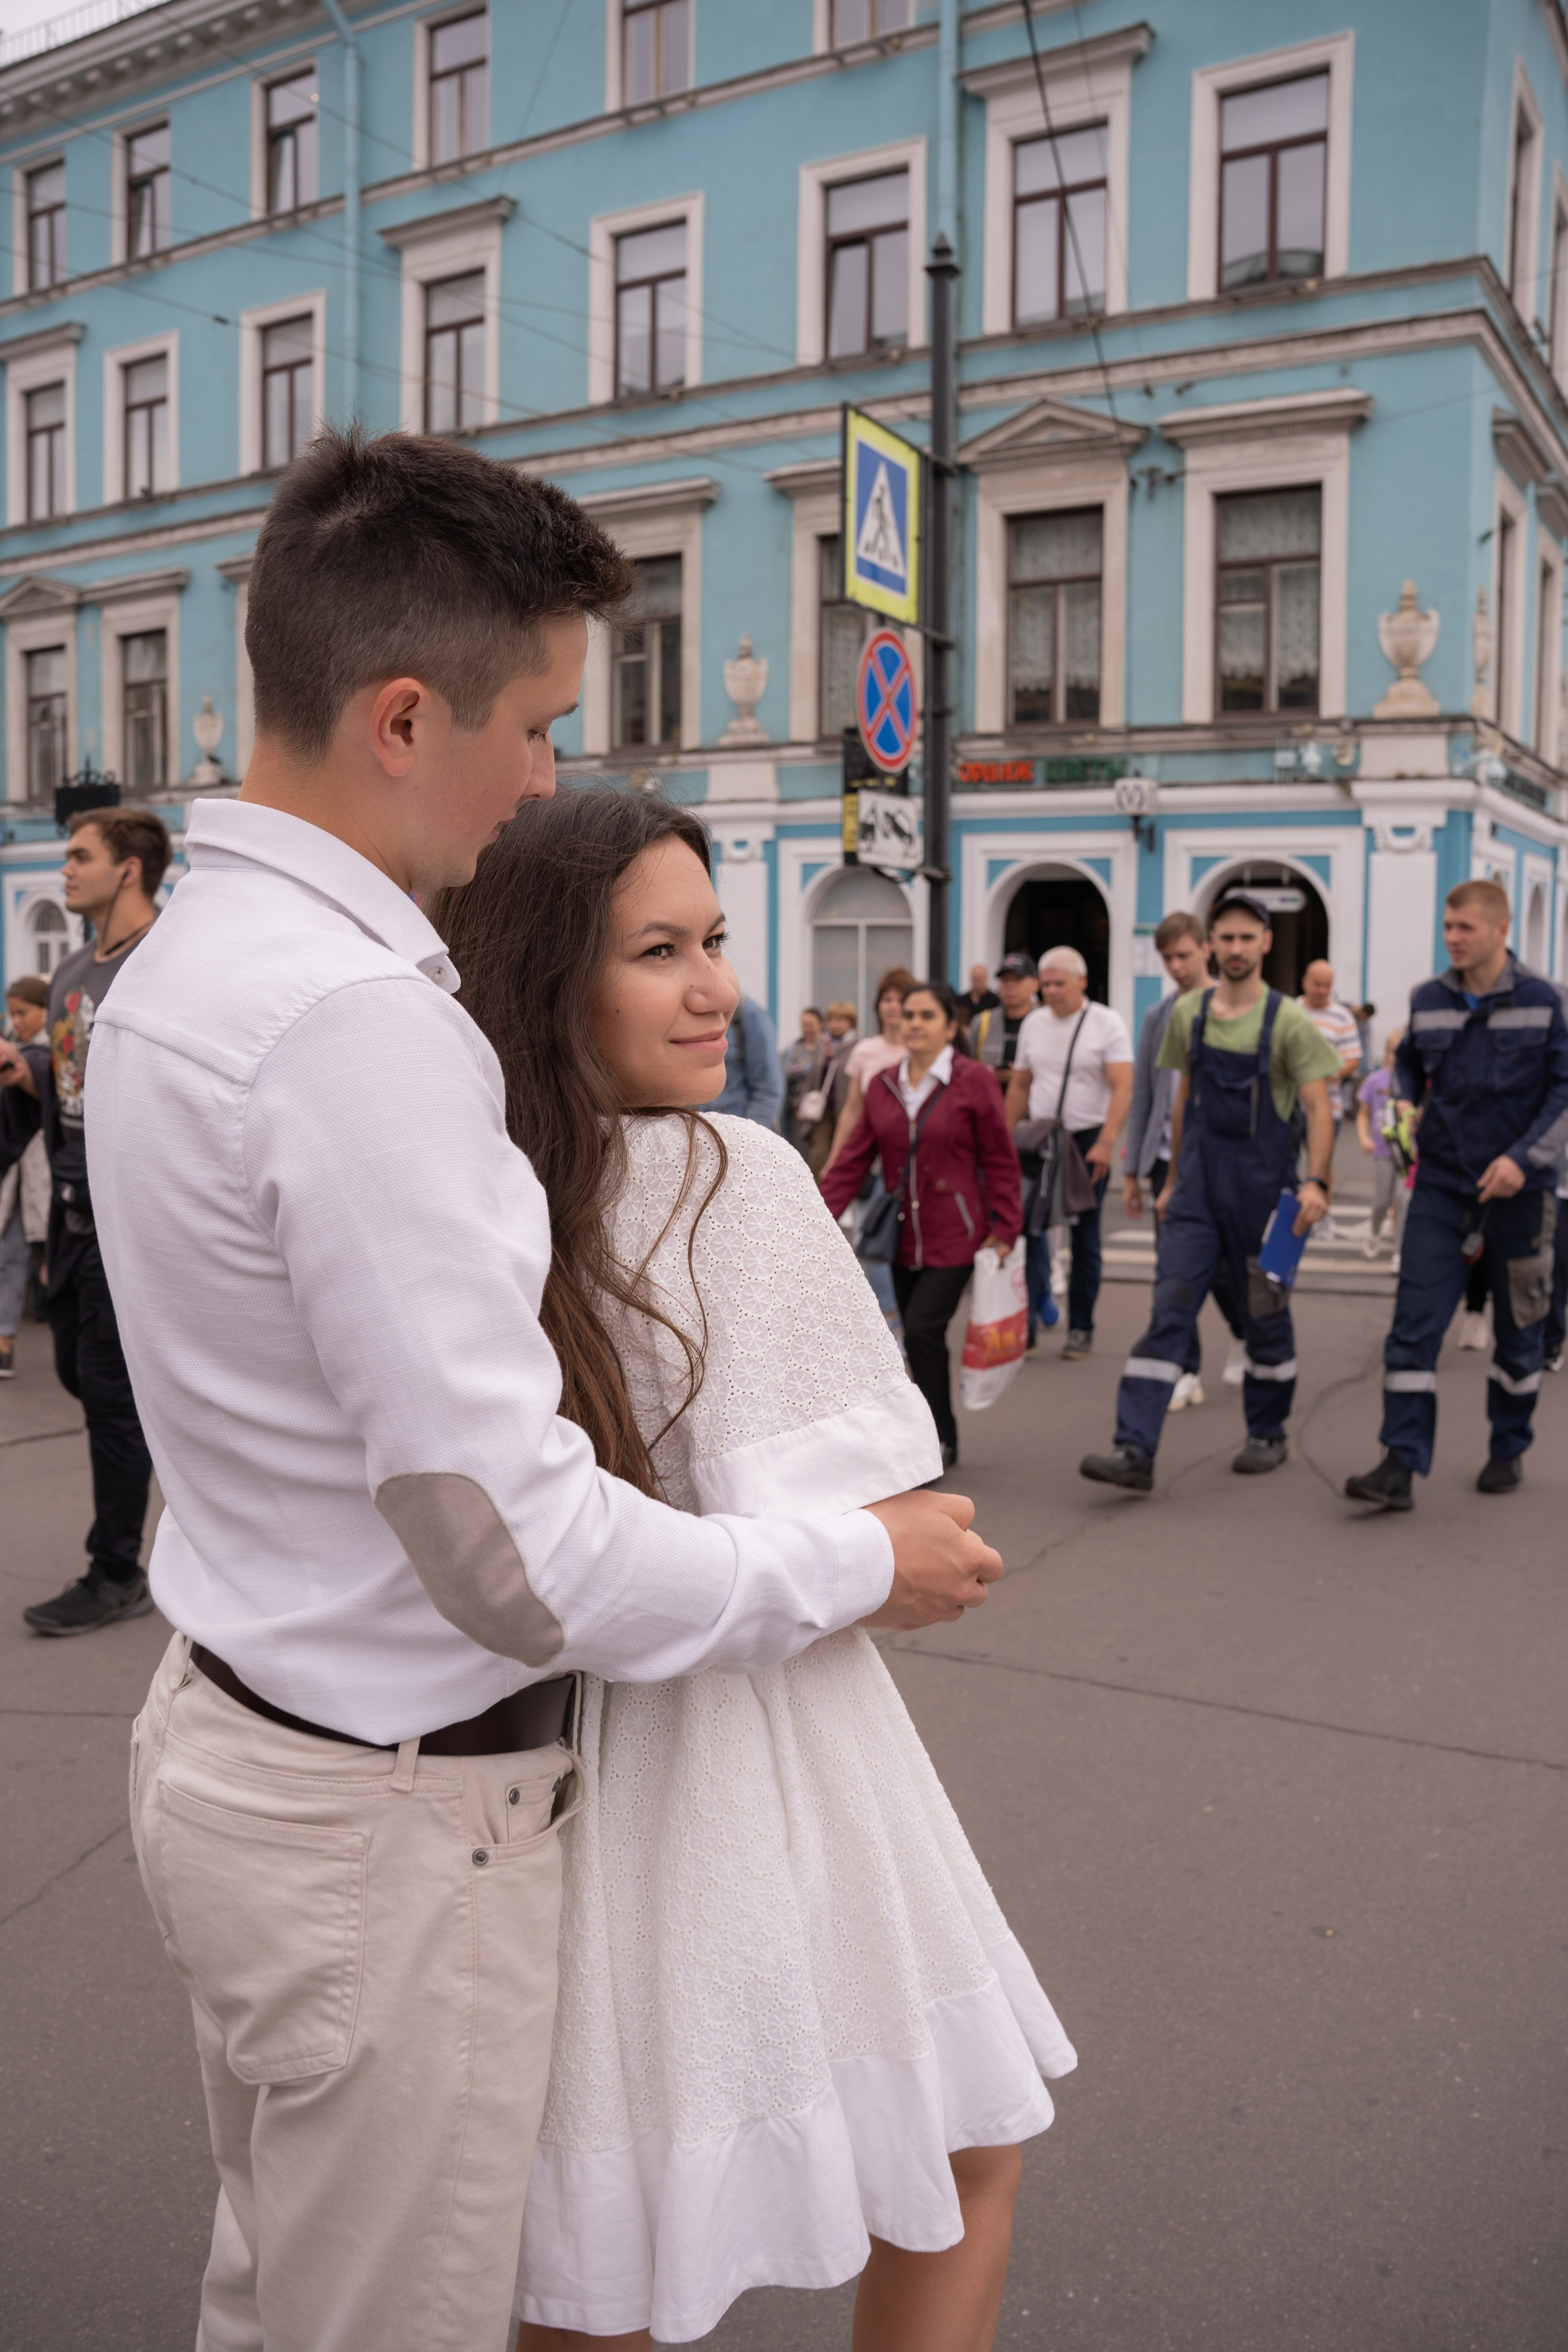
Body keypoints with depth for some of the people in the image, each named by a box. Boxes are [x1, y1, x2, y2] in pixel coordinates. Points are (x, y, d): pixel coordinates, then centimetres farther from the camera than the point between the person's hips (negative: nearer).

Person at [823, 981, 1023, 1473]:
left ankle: (940, 1440, 2)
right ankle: (939, 1441, 23)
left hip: (955, 1235, -5)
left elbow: (1000, 1162, -3)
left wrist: (1004, 1230, -6)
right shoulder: (883, 1085, 7)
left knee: (923, 1328, -14)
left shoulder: (974, 1082, -5)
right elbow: (855, 1157, 6)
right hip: (902, 1236, 5)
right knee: (916, 1338, 8)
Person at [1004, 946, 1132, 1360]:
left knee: (1085, 1239, 5)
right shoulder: (1033, 1024, 9)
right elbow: (1019, 1086, 15)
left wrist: (1105, 1144, -22)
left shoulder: (1107, 1023, -5)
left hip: (1088, 1141, -3)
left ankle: (1080, 1327, 14)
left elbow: (1122, 1087, -12)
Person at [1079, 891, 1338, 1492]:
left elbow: (1318, 1106, -10)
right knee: (1168, 1312, -7)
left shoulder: (1287, 1021, -6)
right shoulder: (1188, 1013, 7)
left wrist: (1317, 1181, -24)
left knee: (1265, 1316, 11)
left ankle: (1267, 1433, 31)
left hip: (1263, 1189, -3)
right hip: (1198, 1187, 3)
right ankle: (1135, 1450, -12)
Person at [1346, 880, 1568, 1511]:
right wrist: (1403, 1107, -1)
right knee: (1413, 1328, -7)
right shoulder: (1428, 999, 3)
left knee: (1517, 1330, 12)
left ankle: (1508, 1451, 30)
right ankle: (1401, 1465, -7)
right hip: (1441, 1187, 2)